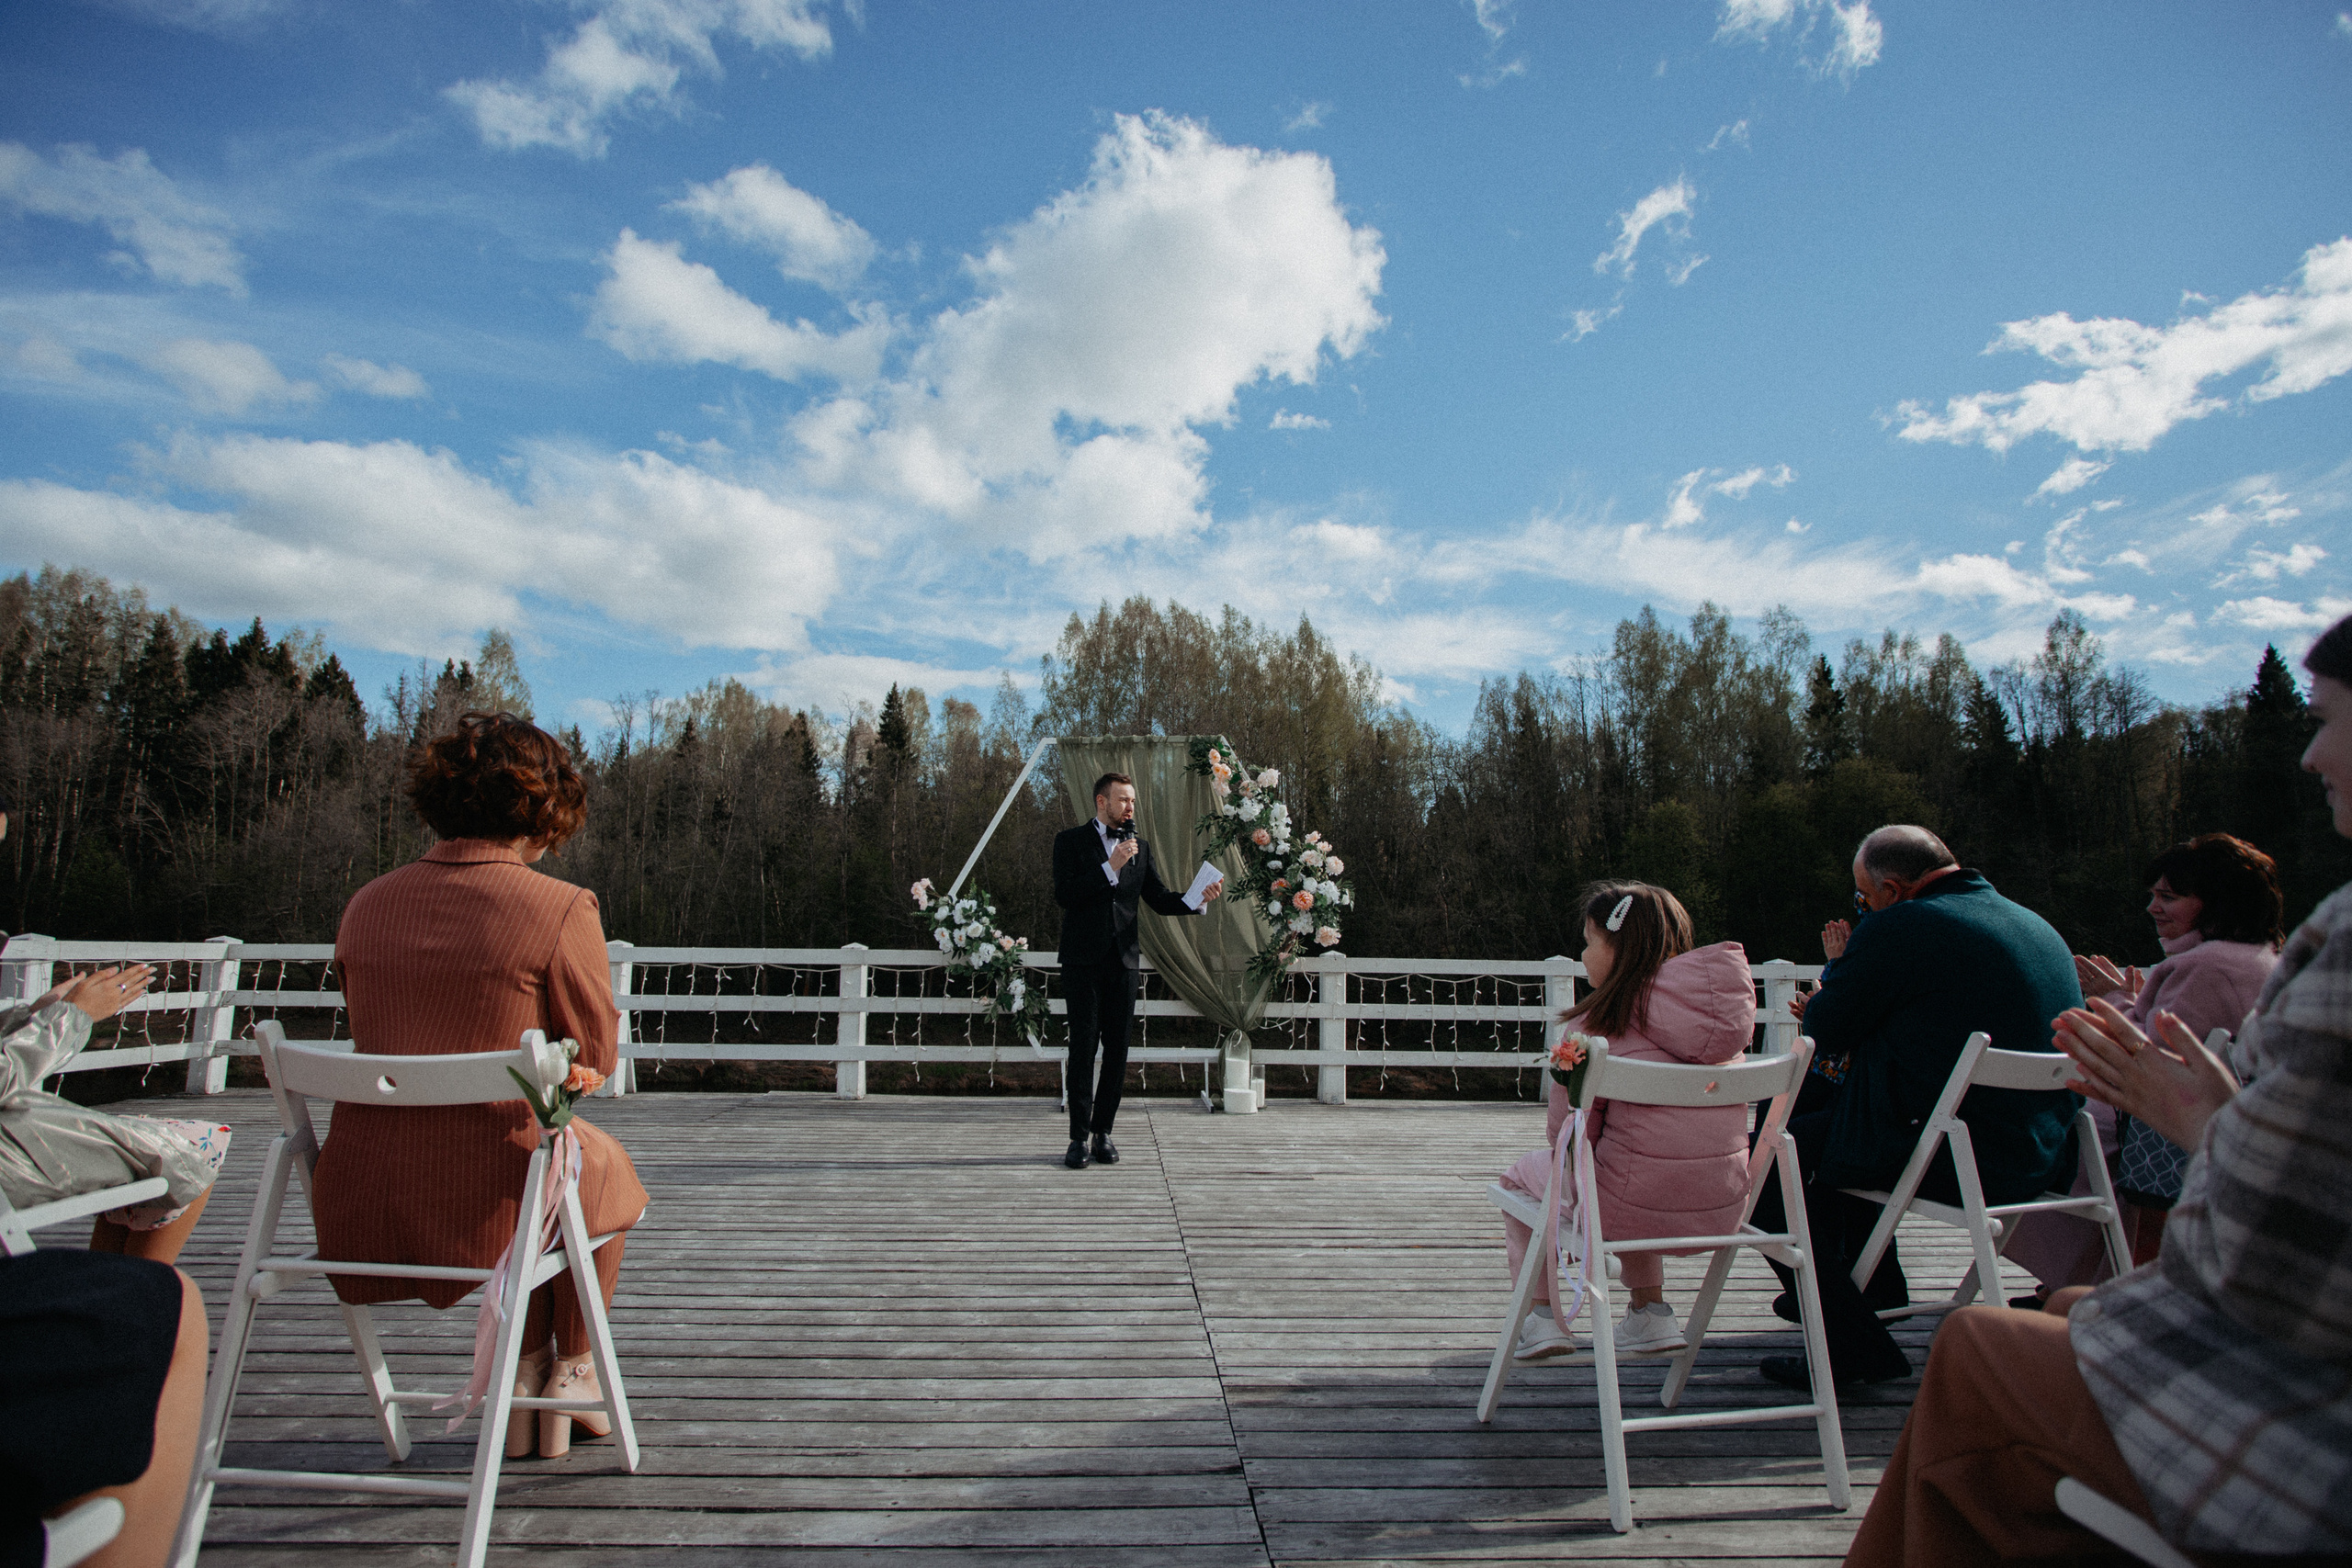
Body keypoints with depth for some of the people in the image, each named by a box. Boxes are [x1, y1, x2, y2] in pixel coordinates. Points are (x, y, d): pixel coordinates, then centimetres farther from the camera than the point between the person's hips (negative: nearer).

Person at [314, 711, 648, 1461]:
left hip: (359, 1204, 6)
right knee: (604, 1160, 30)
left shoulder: (368, 903, 4)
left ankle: (525, 1376, 37)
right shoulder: (560, 908, -15)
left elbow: (373, 1037, 16)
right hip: (483, 1204, -5)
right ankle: (574, 1372, 43)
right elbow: (595, 1054, -5)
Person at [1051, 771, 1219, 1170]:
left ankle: (1103, 1132, 16)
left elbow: (1160, 899, 12)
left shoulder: (1139, 848, 15)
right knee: (1083, 1047, -3)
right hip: (1084, 960, -4)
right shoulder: (1071, 841, 2)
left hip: (1123, 960, 4)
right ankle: (1079, 1137, 4)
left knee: (1117, 1050, 5)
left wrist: (1198, 897, -5)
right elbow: (1063, 894, -10)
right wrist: (1110, 866, -15)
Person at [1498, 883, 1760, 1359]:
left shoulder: (1594, 1028, -15)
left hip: (1632, 1211, -6)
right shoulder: (1727, 1006, 3)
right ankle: (1651, 1315, 33)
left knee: (1518, 1175, 23)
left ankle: (1541, 1318, 20)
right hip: (1723, 1211, 6)